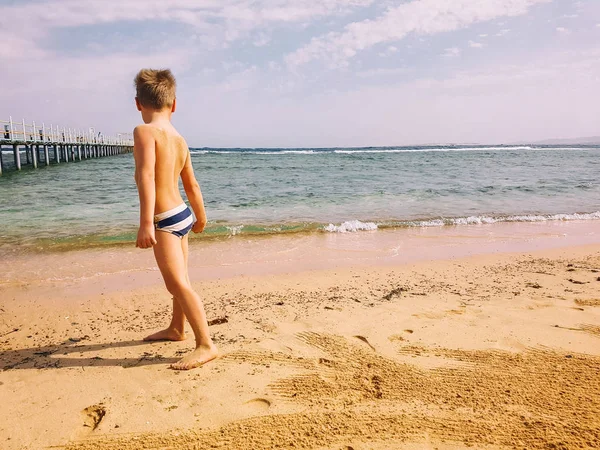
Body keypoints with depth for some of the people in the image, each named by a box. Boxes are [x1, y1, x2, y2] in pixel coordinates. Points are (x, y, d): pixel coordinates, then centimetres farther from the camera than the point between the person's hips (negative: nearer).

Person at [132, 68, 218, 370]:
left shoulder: (145, 131, -15)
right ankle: (176, 329, 41)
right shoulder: (179, 139, 8)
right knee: (178, 279, 22)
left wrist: (146, 222, -34)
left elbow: (146, 176, -29)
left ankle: (205, 345, -7)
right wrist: (200, 217, 26)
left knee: (178, 284, -9)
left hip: (165, 220, -9)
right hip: (182, 214, 9)